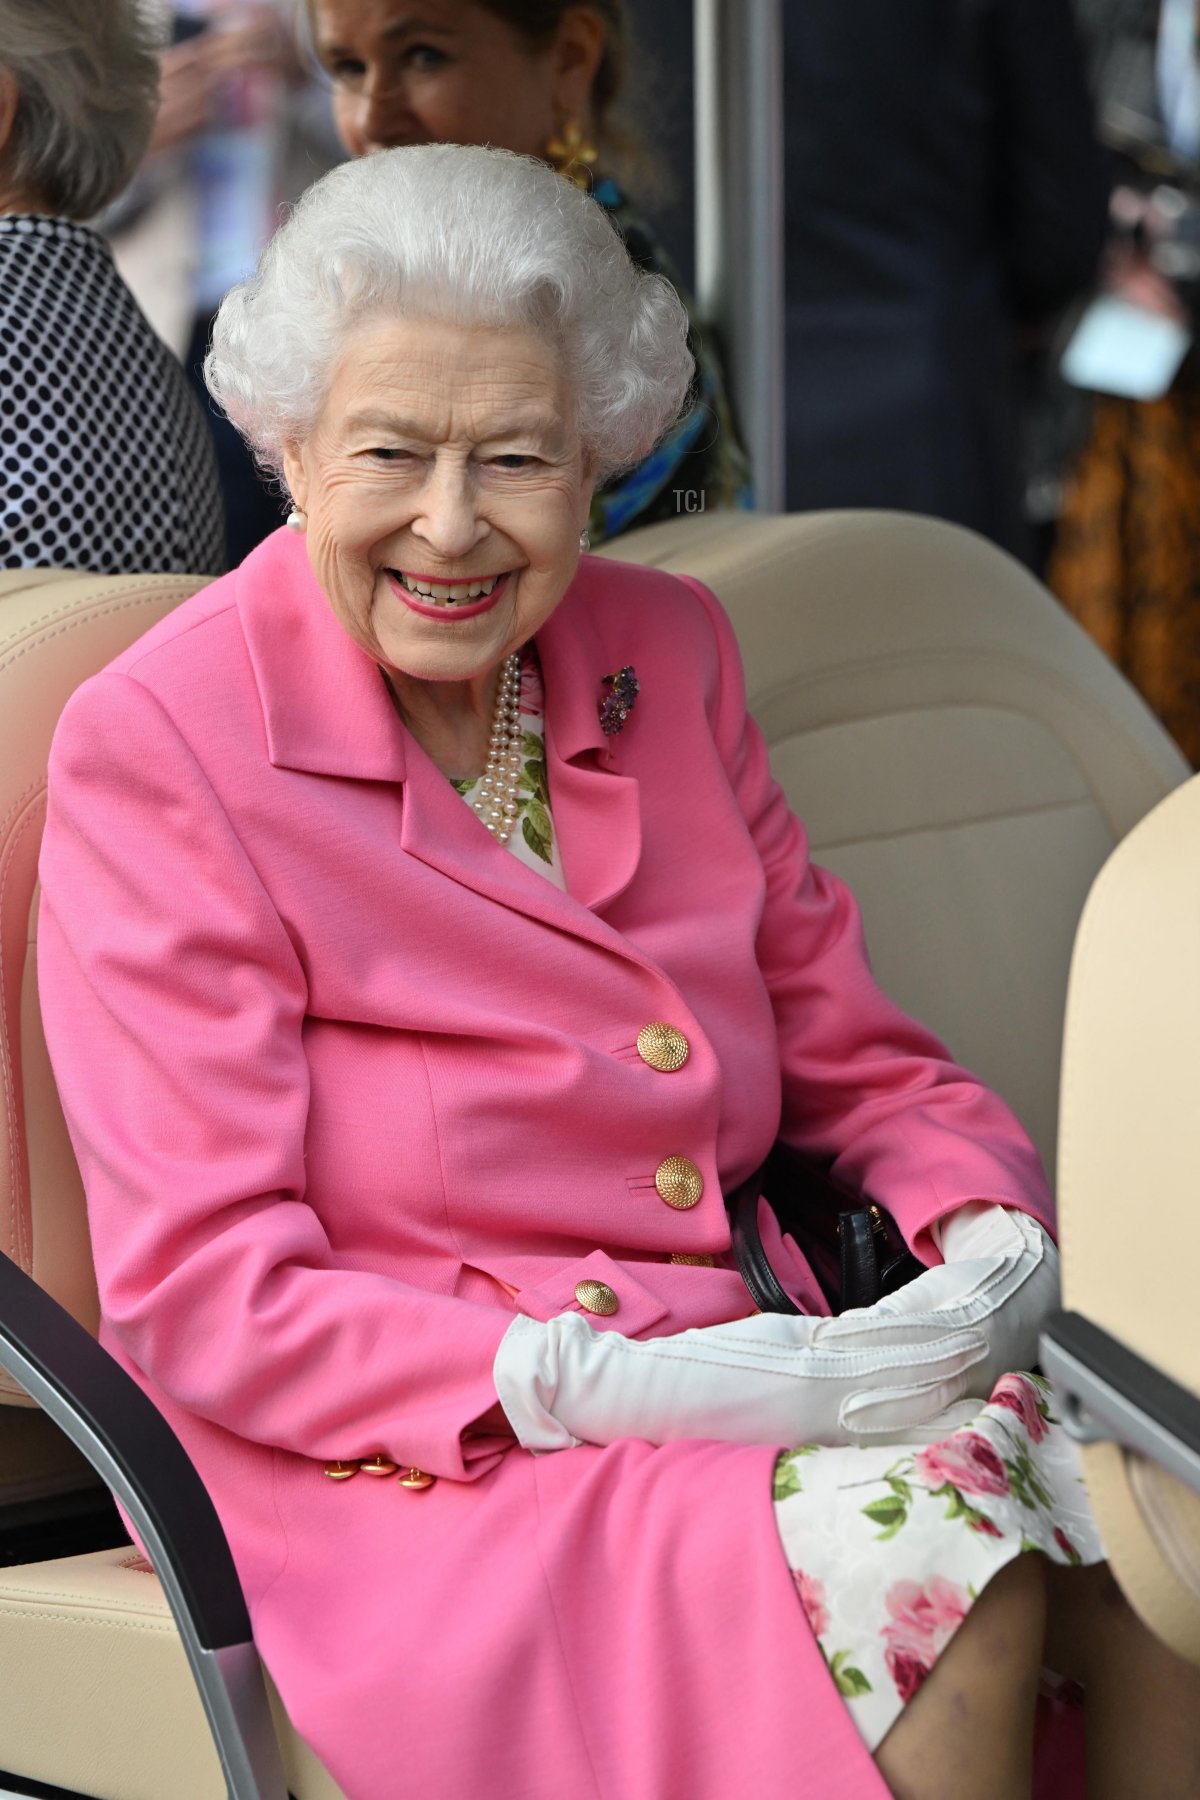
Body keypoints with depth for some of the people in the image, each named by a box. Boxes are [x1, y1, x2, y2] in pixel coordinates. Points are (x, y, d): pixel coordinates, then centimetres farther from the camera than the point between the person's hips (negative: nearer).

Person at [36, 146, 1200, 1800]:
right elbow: (200, 1297, -12)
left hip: (728, 1374, 6)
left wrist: (994, 1238, -7)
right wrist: (594, 1385, -24)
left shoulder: (668, 652, 11)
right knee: (926, 1531, -30)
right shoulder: (159, 749, -8)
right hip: (400, 1465, -6)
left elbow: (856, 1058, 16)